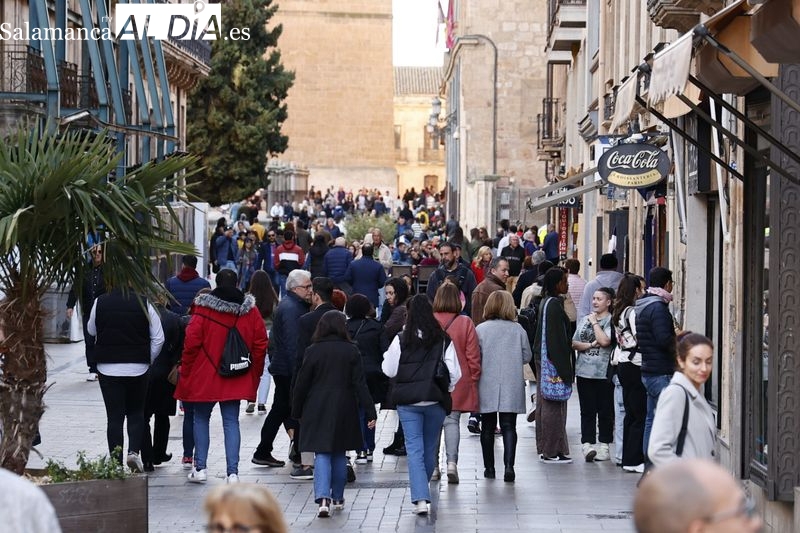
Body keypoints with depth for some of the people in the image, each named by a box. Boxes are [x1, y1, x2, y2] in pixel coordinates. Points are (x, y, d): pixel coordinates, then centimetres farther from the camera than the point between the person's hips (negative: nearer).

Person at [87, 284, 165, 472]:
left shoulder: (100, 302, -4)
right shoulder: (144, 303, -6)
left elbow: (91, 331, 13)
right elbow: (158, 338, -3)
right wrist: (147, 359, 10)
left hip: (108, 368, 0)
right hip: (138, 368, 0)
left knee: (114, 416, 4)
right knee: (136, 413, 16)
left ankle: (116, 461, 2)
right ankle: (134, 451, -3)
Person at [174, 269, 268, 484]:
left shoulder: (203, 309, -8)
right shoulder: (250, 310, 2)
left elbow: (191, 343, -10)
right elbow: (260, 344, 5)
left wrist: (185, 371, 1)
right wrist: (254, 373, 15)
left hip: (204, 376, -2)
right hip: (237, 380, 2)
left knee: (201, 418, 13)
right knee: (231, 422, 5)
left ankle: (200, 468, 12)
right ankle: (232, 472, -3)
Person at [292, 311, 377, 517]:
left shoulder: (313, 351, -5)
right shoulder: (351, 351, -4)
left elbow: (302, 384, -1)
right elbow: (359, 384, -6)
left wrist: (296, 412, 9)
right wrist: (370, 412, -4)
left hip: (317, 409, -1)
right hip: (344, 410, 1)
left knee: (321, 454, -2)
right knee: (339, 453, 15)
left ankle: (323, 497, -20)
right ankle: (338, 497, 24)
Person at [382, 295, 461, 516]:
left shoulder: (401, 340, -8)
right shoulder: (443, 340, -4)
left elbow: (389, 370, -2)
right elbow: (454, 372, -5)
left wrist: (388, 355, 16)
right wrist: (446, 389, 12)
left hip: (408, 402, -2)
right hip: (435, 401, 2)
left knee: (415, 449, -3)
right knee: (430, 448, 17)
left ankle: (420, 498, -15)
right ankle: (422, 490, 34)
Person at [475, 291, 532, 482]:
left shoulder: (481, 329, -6)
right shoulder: (518, 329, -3)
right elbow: (526, 357, 4)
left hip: (487, 387, 0)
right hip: (511, 387, 0)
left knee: (487, 427, 11)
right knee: (508, 426, 1)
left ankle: (489, 468, 17)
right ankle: (509, 465, -14)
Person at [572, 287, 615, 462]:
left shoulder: (611, 321, -4)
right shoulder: (585, 319, 13)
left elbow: (604, 341, -18)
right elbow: (574, 344, 9)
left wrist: (595, 322, -6)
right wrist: (591, 345, -7)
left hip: (604, 373, -4)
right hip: (584, 371, 4)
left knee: (605, 411, 3)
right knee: (587, 410, 2)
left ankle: (604, 446, 10)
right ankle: (587, 444, 0)